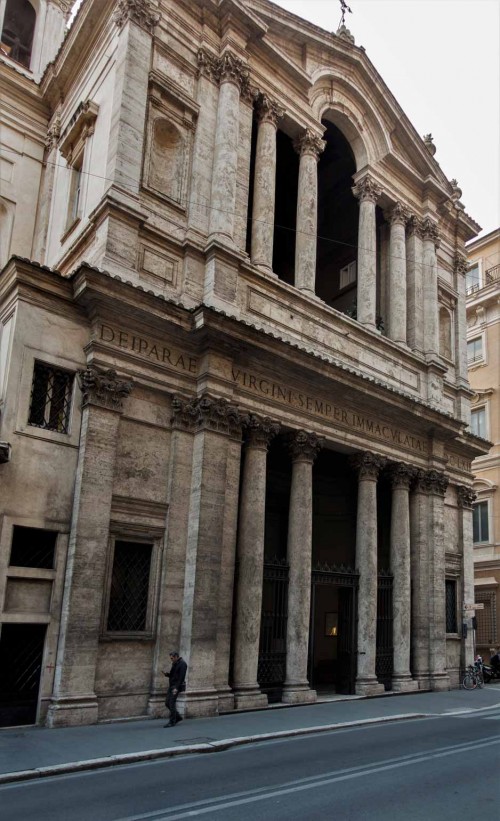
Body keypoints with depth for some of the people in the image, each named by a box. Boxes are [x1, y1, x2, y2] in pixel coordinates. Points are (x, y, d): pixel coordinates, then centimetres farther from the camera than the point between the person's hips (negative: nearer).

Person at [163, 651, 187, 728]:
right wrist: (167, 674, 2)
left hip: (176, 686, -9)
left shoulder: (182, 664, -13)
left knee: (172, 703, -8)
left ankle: (172, 722, 2)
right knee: (167, 702, 8)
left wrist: (176, 688, -23)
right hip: (171, 686, 9)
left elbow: (181, 677, -19)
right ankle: (177, 717, 21)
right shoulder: (174, 664, 15)